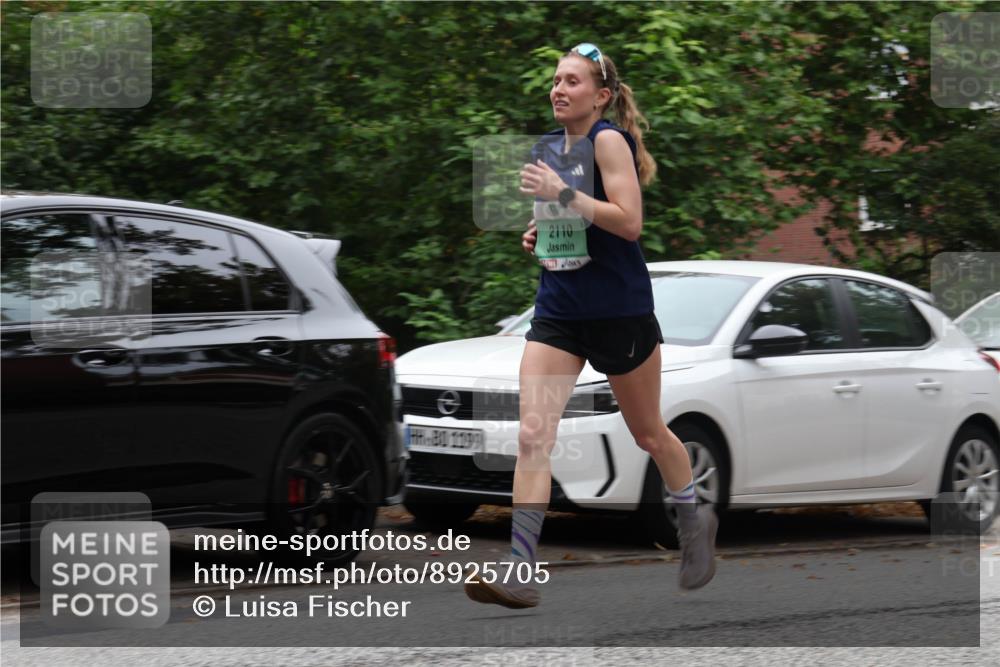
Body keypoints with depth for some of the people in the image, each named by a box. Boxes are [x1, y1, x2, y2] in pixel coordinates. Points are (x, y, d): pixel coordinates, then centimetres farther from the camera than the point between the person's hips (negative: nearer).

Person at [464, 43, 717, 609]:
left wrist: (562, 193, -26)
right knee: (533, 435, -11)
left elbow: (629, 221, -22)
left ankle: (695, 521, 40)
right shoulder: (552, 146, 10)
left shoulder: (609, 139, -12)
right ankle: (520, 571, -17)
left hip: (620, 310, -6)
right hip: (559, 309, 6)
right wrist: (542, 233, 7)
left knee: (648, 432, 13)